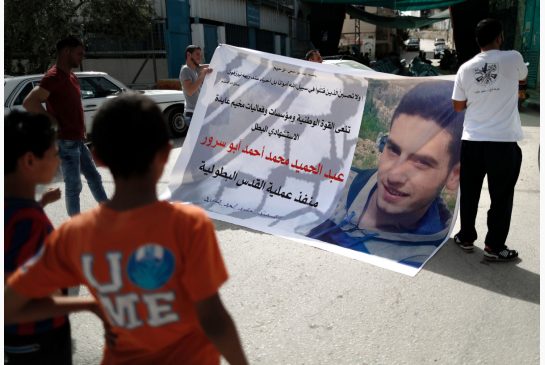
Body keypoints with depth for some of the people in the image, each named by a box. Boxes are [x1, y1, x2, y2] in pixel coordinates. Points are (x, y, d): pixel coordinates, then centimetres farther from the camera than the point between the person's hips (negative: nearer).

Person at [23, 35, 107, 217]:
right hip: (66, 142, -10)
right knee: (74, 187, -1)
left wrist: (82, 130, 14)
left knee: (94, 178, 16)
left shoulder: (71, 77, 14)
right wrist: (54, 123, -19)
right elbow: (29, 102, -26)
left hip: (77, 141, 10)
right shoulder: (54, 76, -16)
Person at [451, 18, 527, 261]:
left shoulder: (466, 68, 1)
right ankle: (494, 247, 14)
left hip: (472, 140, 3)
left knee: (469, 193, 15)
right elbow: (523, 78, 19)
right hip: (504, 141, -3)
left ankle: (466, 238, 26)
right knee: (501, 196, 7)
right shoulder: (513, 59, -4)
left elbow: (457, 106, 10)